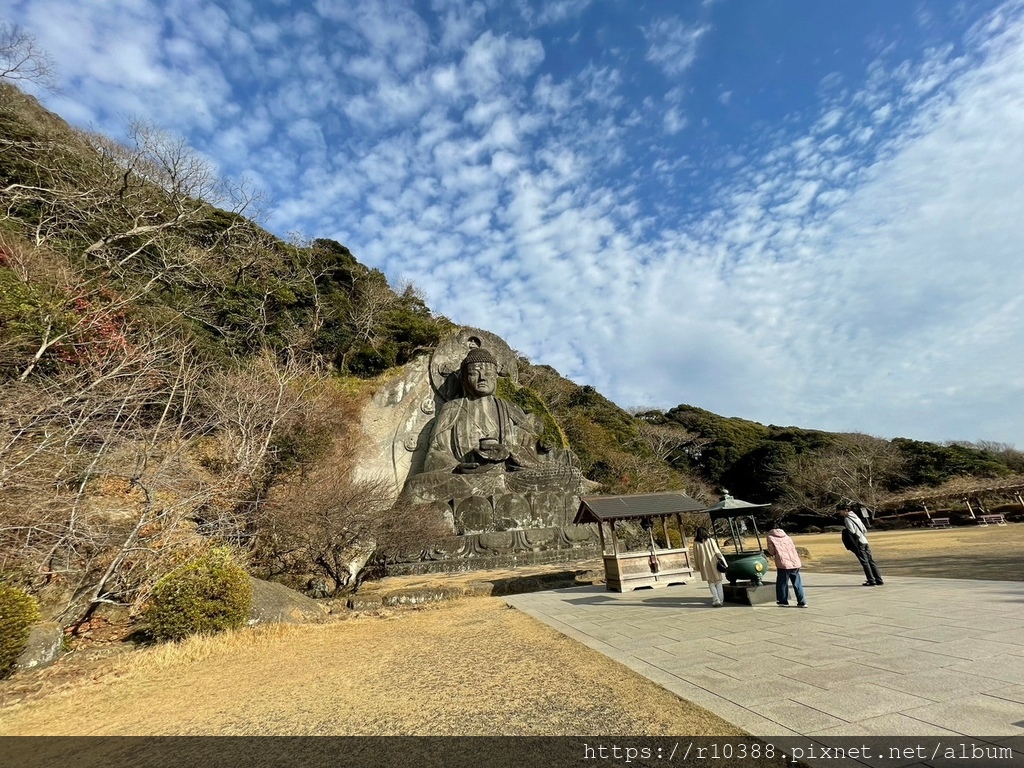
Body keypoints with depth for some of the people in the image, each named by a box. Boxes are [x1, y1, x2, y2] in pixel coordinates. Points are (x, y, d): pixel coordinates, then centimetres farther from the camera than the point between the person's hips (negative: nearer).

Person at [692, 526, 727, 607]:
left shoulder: (696, 543, -2)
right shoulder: (710, 540, -3)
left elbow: (696, 556, 3)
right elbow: (717, 551, -5)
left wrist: (697, 566, 13)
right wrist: (722, 561, 2)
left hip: (704, 566, 0)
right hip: (714, 563, 0)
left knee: (711, 583, 9)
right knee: (718, 582, 13)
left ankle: (716, 600, -3)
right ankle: (720, 600, 13)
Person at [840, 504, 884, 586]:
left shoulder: (847, 519, -8)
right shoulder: (856, 517, 18)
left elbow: (852, 532, -16)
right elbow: (865, 530, 21)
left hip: (858, 543, -8)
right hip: (865, 542, 8)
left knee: (864, 562, -4)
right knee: (871, 561, 10)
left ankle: (871, 581, -3)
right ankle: (879, 580, 13)